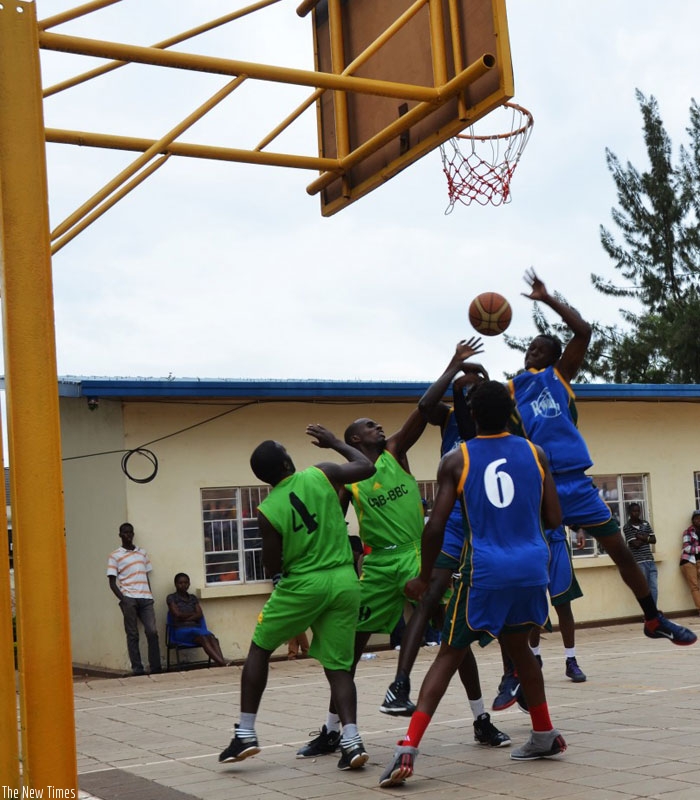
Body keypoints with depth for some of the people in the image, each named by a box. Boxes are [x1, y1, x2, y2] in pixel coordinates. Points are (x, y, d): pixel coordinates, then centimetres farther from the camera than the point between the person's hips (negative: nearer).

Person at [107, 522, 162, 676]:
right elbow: (112, 582, 2)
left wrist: (150, 595, 10)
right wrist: (122, 599, -10)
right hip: (129, 599, -3)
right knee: (132, 634, -1)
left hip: (145, 598, 3)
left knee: (152, 631, -7)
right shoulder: (115, 555, 6)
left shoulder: (142, 552, 18)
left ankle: (155, 667, -2)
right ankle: (137, 668, 2)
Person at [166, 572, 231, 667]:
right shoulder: (171, 598, 8)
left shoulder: (193, 598, 22)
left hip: (195, 627, 4)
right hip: (180, 630, -4)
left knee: (211, 637, -30)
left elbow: (200, 615, 8)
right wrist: (193, 614, 8)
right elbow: (177, 614, -5)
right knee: (202, 638, -34)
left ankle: (221, 661, -53)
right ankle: (220, 662, -50)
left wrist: (186, 618, -7)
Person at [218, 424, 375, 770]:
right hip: (344, 582, 2)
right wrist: (334, 442, 24)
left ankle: (246, 733, 15)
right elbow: (367, 467, 13)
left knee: (259, 650, 17)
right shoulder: (321, 474, -2)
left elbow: (273, 568, 0)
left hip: (302, 585, -2)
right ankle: (351, 739, -9)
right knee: (338, 665, 9)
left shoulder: (267, 511, -5)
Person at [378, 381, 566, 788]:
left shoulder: (456, 460, -1)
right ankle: (545, 736, 35)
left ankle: (408, 748, -9)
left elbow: (436, 526, -4)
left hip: (485, 571, -3)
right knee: (519, 645, 27)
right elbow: (554, 519, 9)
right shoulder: (535, 453, 7)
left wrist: (425, 577, 9)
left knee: (450, 655, 3)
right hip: (532, 567, 3)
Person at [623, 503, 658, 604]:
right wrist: (647, 539, 0)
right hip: (639, 562, -5)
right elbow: (635, 544, -13)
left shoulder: (646, 524, 13)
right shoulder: (627, 527, -4)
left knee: (654, 588, 2)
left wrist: (642, 537, -7)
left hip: (650, 560, 5)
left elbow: (654, 540, 8)